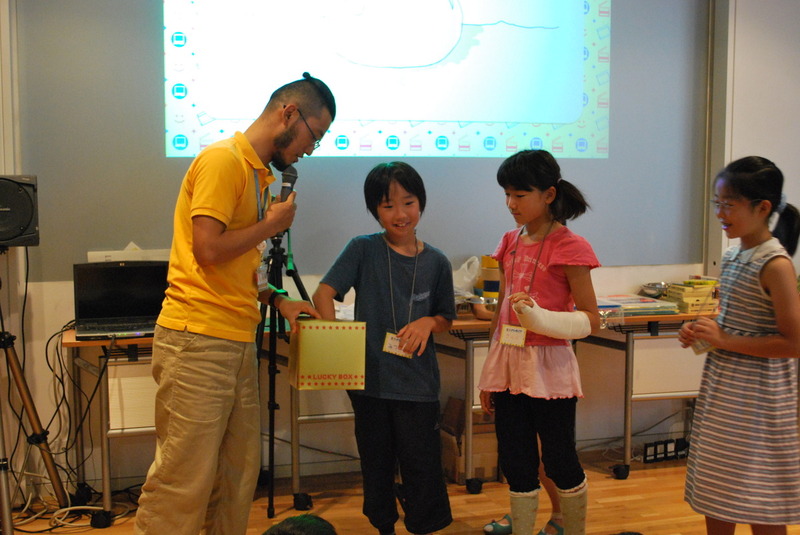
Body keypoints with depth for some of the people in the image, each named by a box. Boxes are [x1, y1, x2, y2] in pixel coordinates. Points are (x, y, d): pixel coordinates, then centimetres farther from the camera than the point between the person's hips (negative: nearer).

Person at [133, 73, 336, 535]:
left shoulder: (260, 173, 18)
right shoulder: (224, 160, -9)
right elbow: (209, 249, -18)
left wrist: (276, 300, 12)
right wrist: (273, 223, -6)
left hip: (238, 342, 9)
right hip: (198, 341, -9)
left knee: (239, 475, 13)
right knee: (184, 480, -4)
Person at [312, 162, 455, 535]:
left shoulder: (436, 262, 1)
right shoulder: (363, 250, -4)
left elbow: (446, 318, 12)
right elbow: (324, 293, -11)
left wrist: (428, 323, -10)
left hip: (417, 383, 0)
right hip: (370, 377, 0)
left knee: (422, 466, 3)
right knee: (376, 465, 14)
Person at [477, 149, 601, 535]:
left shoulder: (569, 247, -10)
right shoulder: (511, 242, 9)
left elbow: (591, 319, -9)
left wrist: (541, 318, -26)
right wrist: (490, 373, 15)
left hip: (548, 366, -6)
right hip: (508, 364, 6)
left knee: (560, 461, 8)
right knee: (516, 464, 12)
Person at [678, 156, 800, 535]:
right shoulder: (733, 255, 6)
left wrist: (725, 341, -21)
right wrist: (703, 333, 1)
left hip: (758, 397, -8)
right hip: (722, 388, 8)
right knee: (716, 500, 17)